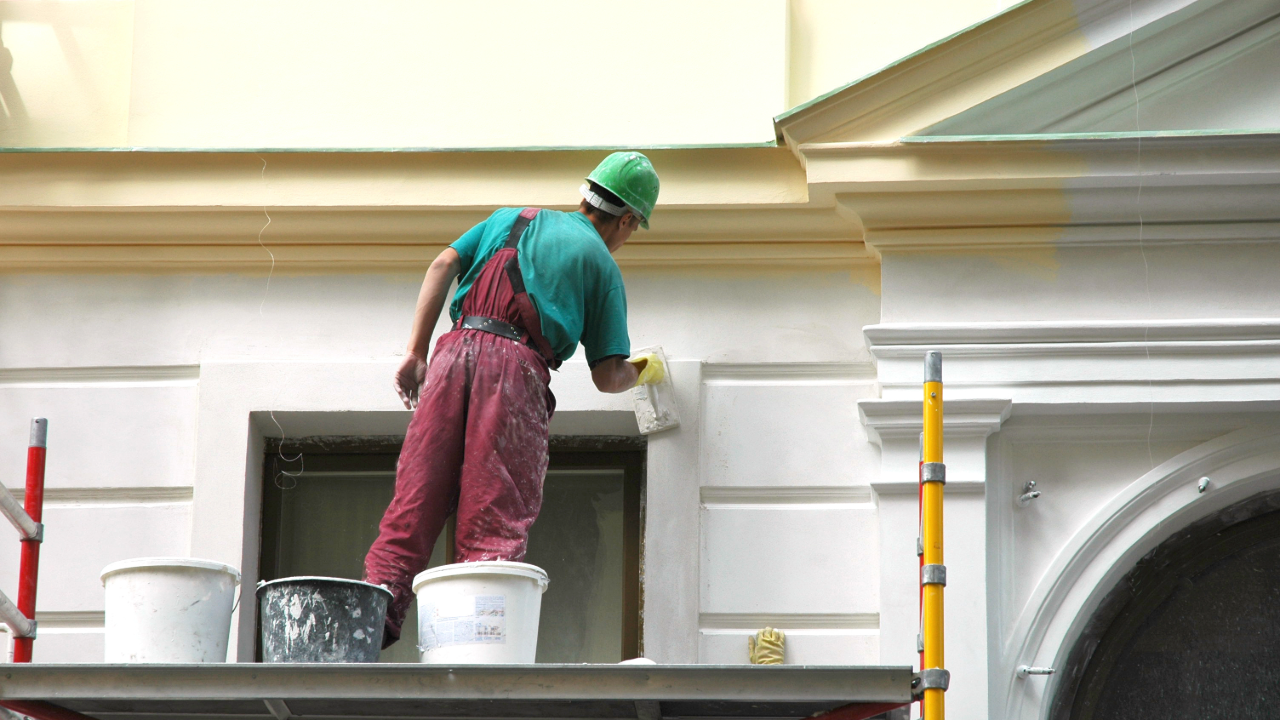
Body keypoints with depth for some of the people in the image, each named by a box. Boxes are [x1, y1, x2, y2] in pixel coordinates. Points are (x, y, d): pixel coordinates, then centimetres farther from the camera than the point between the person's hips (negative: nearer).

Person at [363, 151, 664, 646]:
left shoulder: (511, 219, 28)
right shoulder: (602, 265, 18)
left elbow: (443, 265, 12)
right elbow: (608, 377, 12)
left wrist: (416, 354, 10)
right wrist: (640, 373, 35)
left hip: (457, 349, 3)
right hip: (518, 365, -3)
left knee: (417, 495, 2)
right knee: (495, 518, -6)